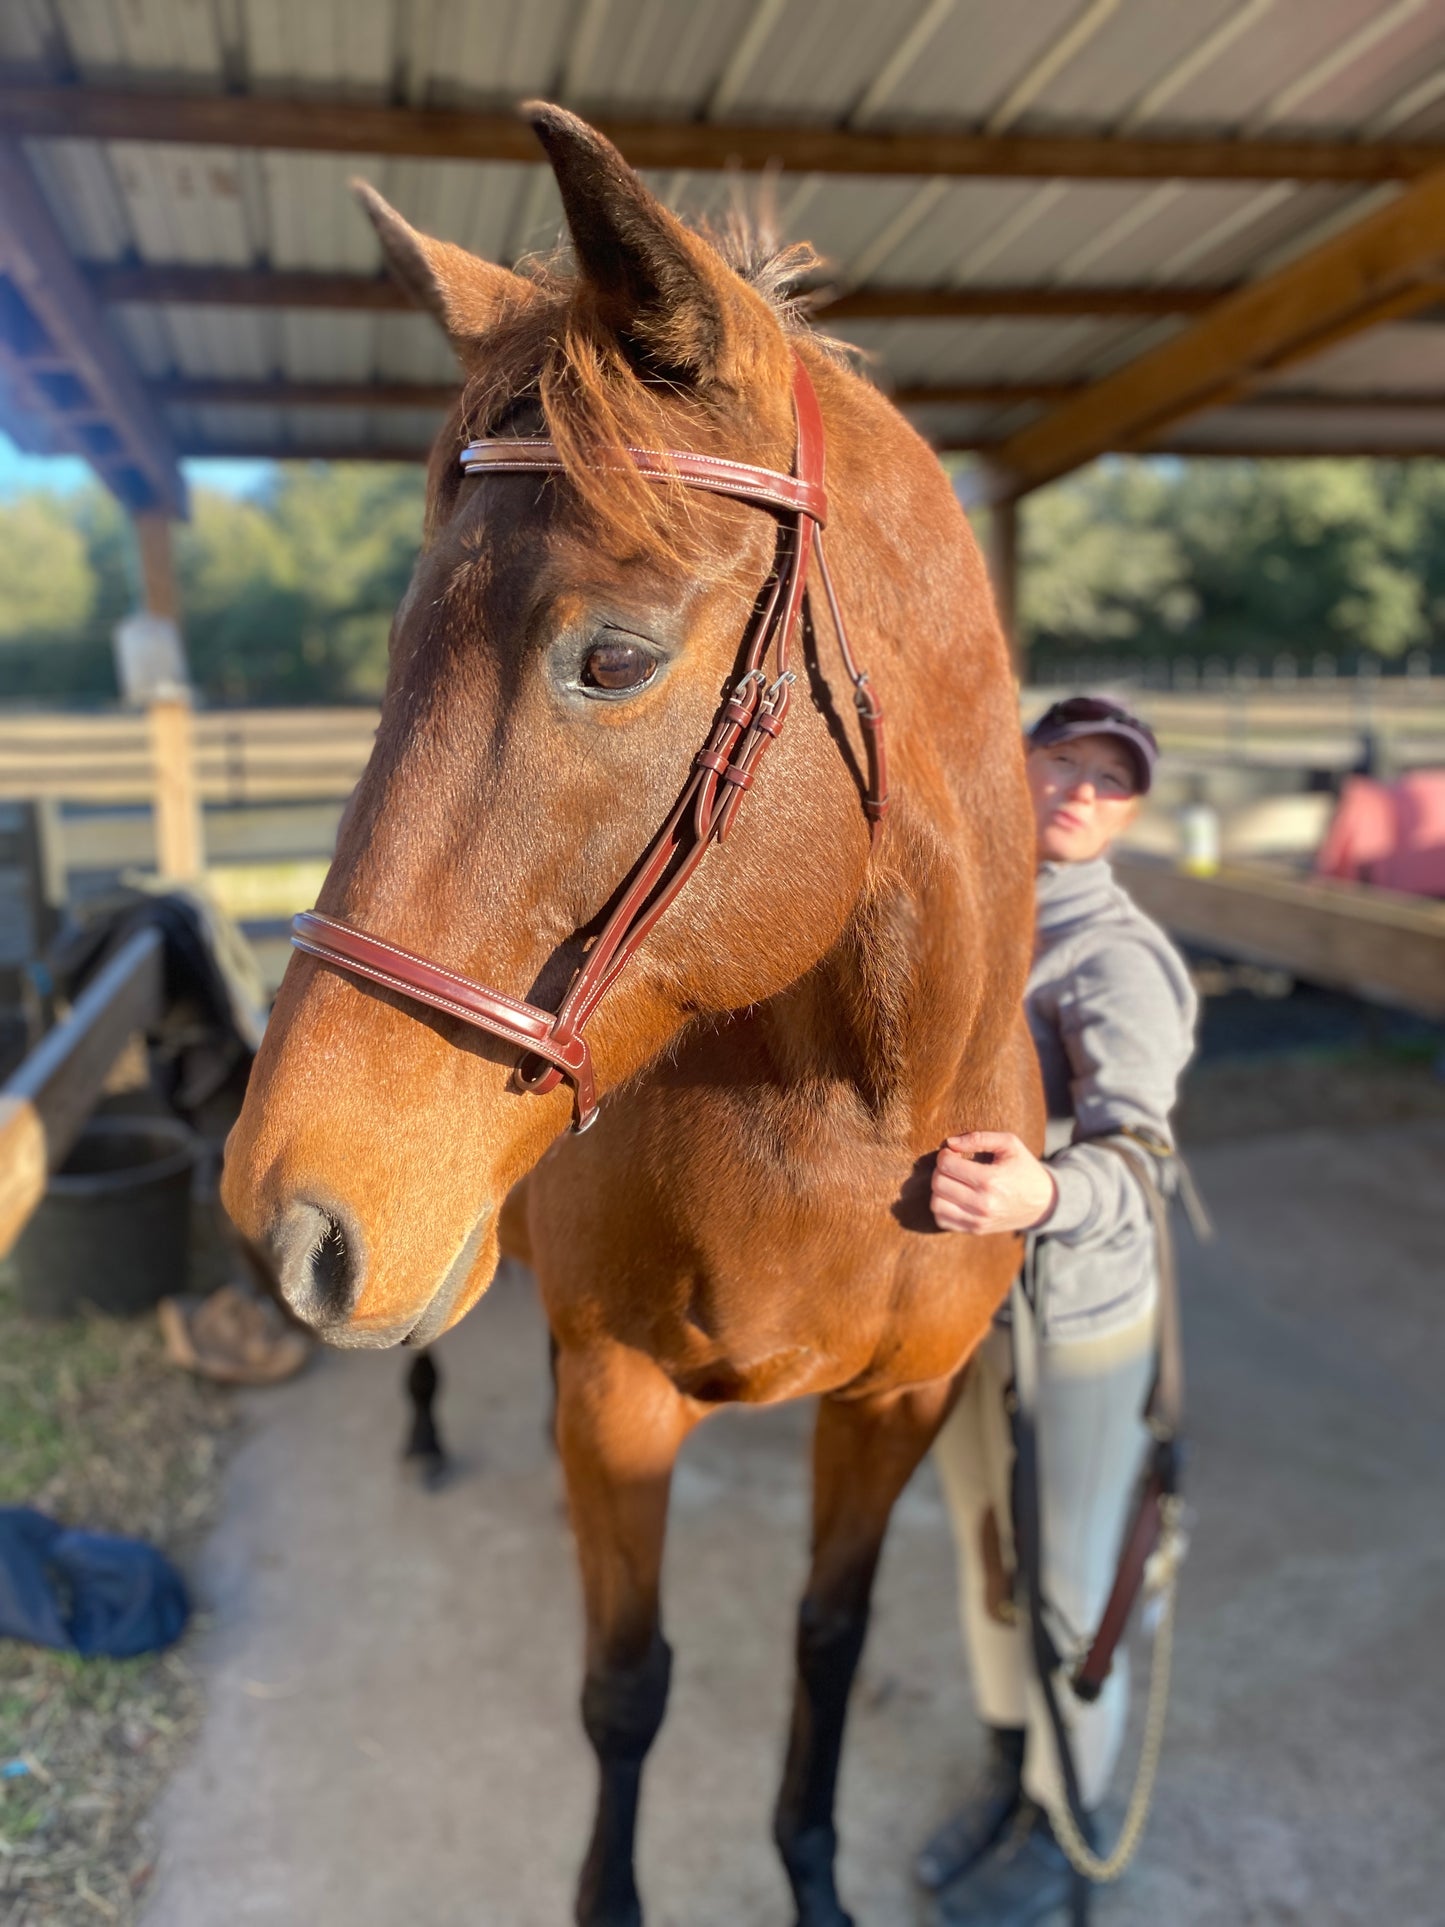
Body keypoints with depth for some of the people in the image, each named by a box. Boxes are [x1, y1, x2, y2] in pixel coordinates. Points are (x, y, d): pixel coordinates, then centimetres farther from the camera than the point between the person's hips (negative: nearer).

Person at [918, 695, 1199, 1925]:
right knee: (986, 1558, 24)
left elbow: (1130, 1159, -36)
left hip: (1077, 1326, -6)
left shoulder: (1117, 958, -22)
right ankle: (1008, 1773, 49)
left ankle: (1060, 1825, 40)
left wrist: (1041, 1196, -55)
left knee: (1067, 1591, 14)